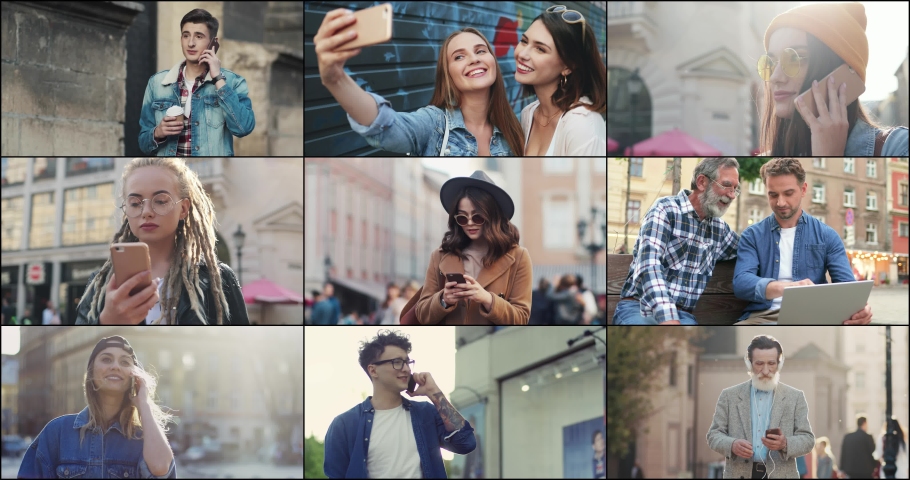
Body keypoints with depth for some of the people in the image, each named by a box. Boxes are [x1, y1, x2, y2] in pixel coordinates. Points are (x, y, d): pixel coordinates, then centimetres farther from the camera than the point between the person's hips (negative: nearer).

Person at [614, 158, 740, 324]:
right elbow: (649, 266, -19)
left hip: (683, 315, 4)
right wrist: (667, 318, -33)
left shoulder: (719, 228, 15)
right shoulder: (665, 209, -3)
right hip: (638, 308, -4)